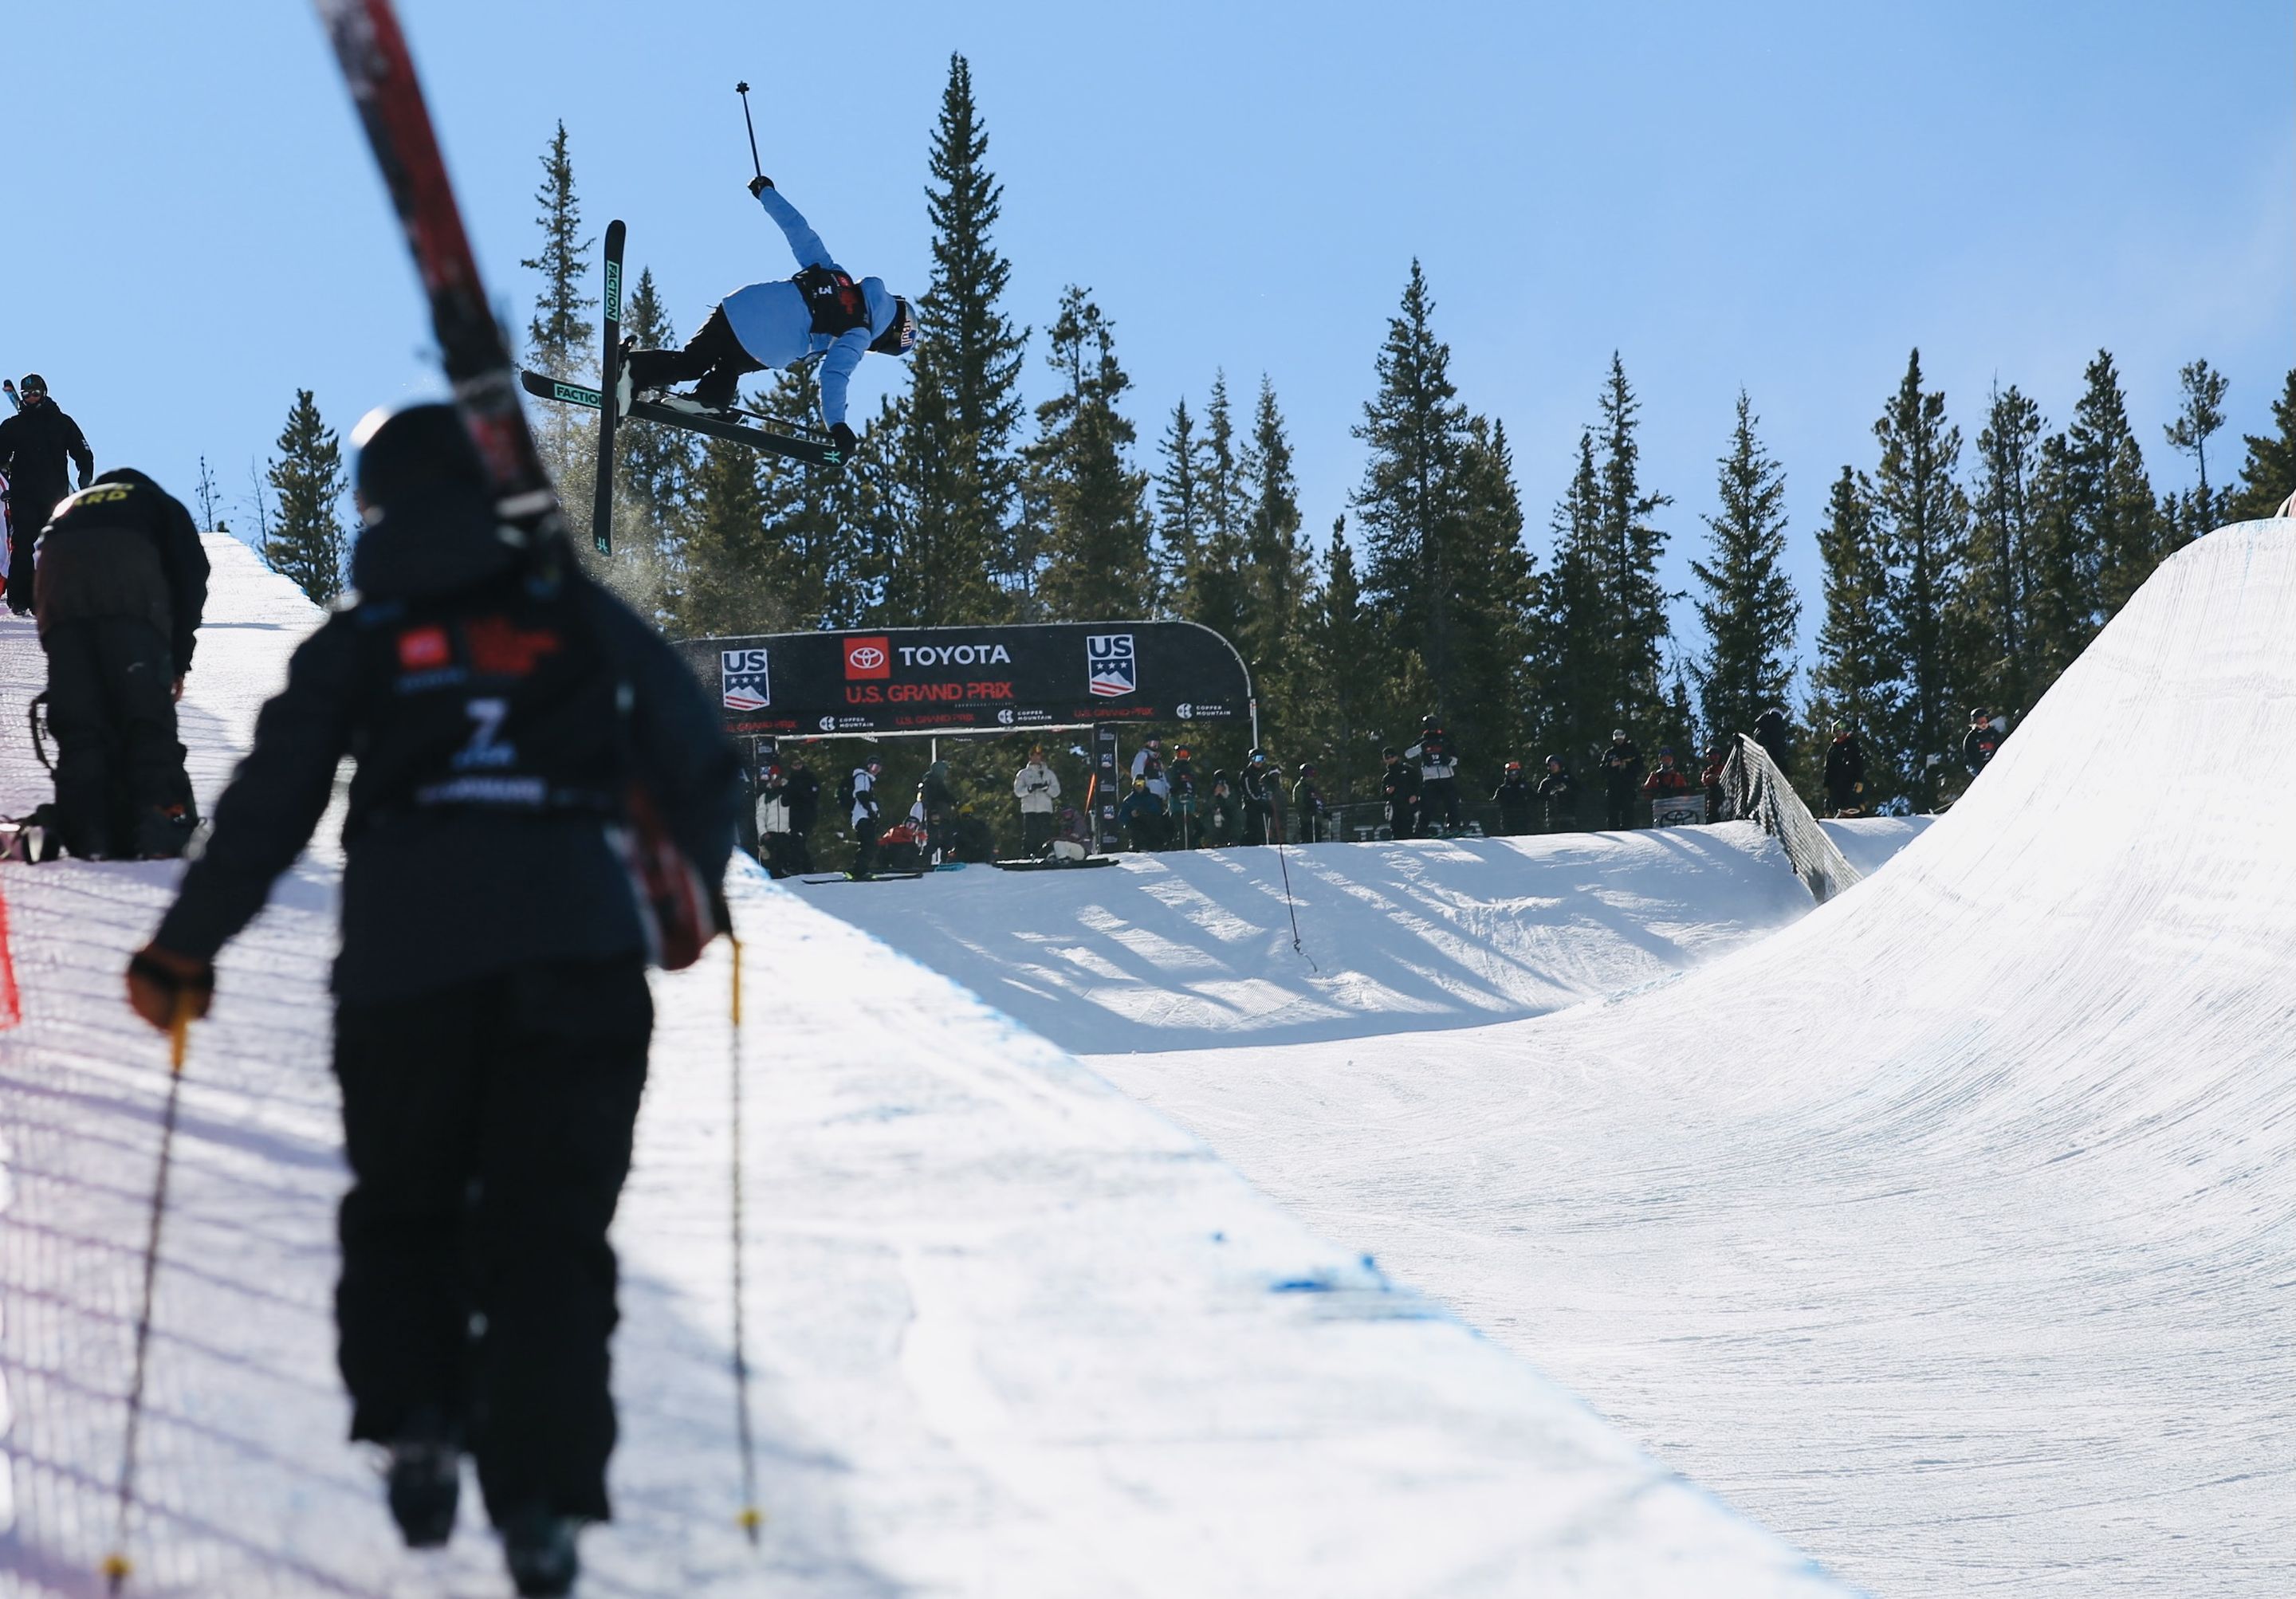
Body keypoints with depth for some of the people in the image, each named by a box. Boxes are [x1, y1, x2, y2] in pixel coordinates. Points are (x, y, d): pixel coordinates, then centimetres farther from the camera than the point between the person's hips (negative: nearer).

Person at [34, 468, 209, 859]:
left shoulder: (67, 508, 41)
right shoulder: (161, 504, 33)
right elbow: (191, 576, 18)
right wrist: (179, 661, 18)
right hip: (131, 601, -2)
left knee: (77, 722, 1)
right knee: (147, 712, -5)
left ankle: (88, 834, -11)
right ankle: (160, 824, -19)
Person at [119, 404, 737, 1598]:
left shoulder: (355, 644, 9)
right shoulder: (579, 613, 12)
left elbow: (267, 809, 4)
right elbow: (700, 761, 12)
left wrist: (183, 954, 13)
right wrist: (691, 896, 29)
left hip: (405, 958, 0)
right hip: (579, 949, 1)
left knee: (403, 1205, 19)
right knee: (550, 1228, 3)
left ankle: (415, 1422, 1)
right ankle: (542, 1497, -8)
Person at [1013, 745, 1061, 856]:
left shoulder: (1049, 774, 15)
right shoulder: (1023, 774, 12)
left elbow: (1056, 792, 7)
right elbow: (1018, 791, 2)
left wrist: (1047, 788, -14)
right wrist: (1030, 788, -16)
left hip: (1045, 810, 1)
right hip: (1029, 810, -1)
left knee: (1045, 837, -5)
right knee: (1029, 838, -6)